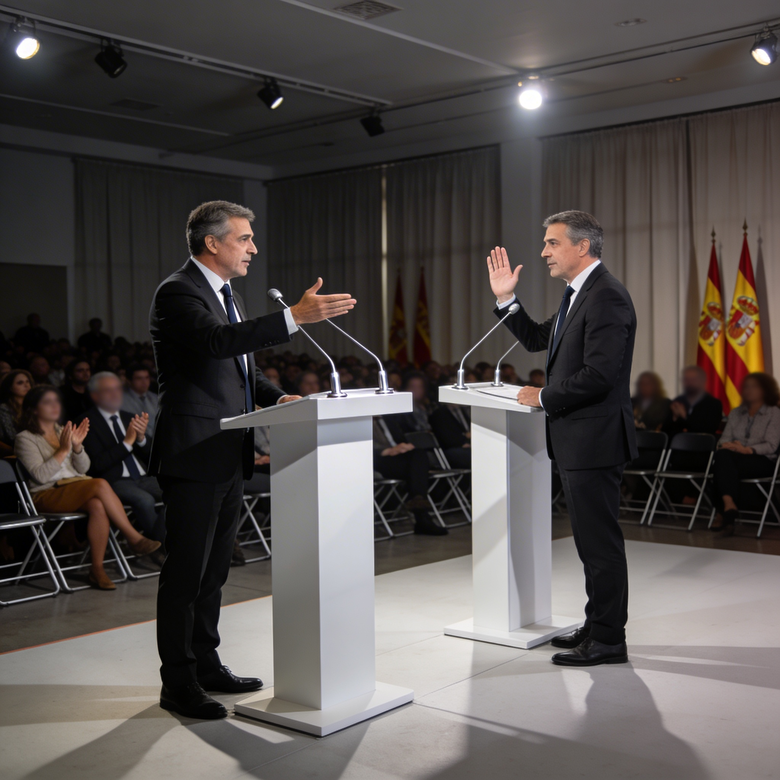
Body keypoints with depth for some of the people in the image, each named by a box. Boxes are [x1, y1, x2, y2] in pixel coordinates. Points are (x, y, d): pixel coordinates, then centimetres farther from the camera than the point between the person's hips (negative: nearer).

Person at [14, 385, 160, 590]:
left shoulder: (64, 431, 21)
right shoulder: (25, 439, 2)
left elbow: (83, 468, 12)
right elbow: (40, 476, -13)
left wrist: (77, 446, -5)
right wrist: (63, 450, -17)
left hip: (76, 491, 6)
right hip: (46, 496, -5)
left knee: (98, 506, -33)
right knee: (101, 485, -32)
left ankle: (97, 569, -31)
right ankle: (134, 538, -26)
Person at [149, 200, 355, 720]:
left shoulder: (228, 294, 19)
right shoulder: (178, 293, -12)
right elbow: (219, 341, -31)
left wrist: (278, 397, 7)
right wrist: (295, 317, -36)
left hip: (229, 457, 9)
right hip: (193, 457, -9)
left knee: (214, 570, 17)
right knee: (186, 572, -1)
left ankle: (207, 665, 29)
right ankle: (178, 683, 9)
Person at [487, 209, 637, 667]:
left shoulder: (606, 297, -18)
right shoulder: (579, 294, 15)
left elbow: (599, 375, -25)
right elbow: (539, 341, 23)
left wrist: (544, 397, -12)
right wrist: (507, 299, 12)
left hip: (595, 439, -10)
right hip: (578, 439, 10)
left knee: (600, 540, -2)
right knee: (593, 539, 17)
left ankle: (608, 640, 9)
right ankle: (598, 626, 29)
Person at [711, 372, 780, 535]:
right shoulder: (736, 413, 22)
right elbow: (724, 439, 12)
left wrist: (747, 449, -21)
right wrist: (725, 446, -13)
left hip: (763, 461, -4)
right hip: (735, 458, 4)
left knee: (723, 458, -35)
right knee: (722, 455, -35)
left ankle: (726, 510, -39)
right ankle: (729, 507, -43)